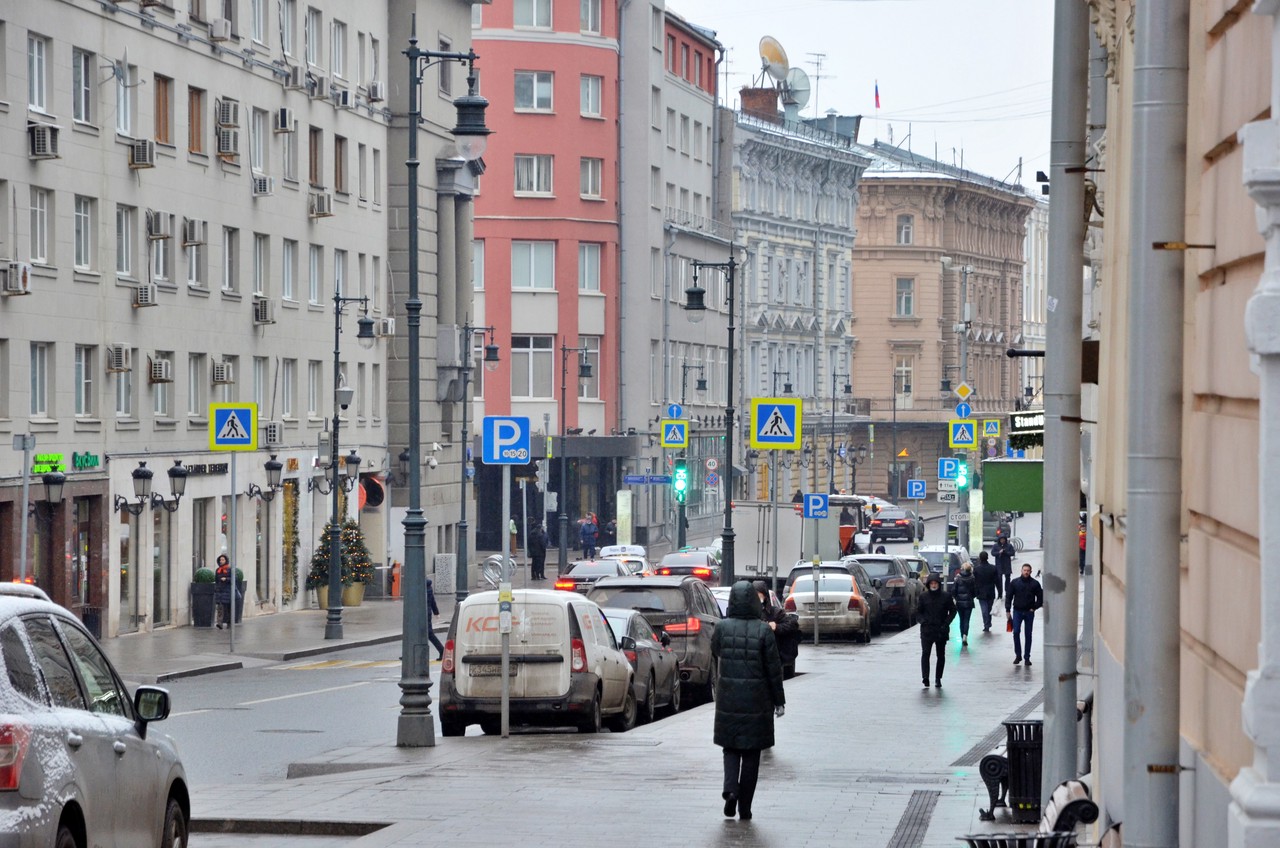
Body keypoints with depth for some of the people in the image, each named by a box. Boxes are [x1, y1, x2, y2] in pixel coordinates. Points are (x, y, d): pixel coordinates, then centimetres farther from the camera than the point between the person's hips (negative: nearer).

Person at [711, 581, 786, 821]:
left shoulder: (722, 628, -7)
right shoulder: (763, 630, -11)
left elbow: (715, 655, 12)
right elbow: (773, 669, -7)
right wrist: (779, 701, 2)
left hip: (728, 699, 1)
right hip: (757, 701, -1)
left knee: (731, 747, 16)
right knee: (751, 752, 8)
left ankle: (730, 787, -9)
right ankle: (745, 808, 10)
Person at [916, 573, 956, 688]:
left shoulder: (946, 597, 1)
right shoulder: (923, 597, 3)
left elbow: (952, 611, 7)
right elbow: (918, 612, 10)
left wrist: (946, 623, -6)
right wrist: (923, 620, -9)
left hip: (941, 630, 1)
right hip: (927, 630, -1)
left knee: (941, 655, 7)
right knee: (925, 653, -15)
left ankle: (938, 679, 16)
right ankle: (925, 678, -22)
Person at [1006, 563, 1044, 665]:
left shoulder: (1035, 583, 0)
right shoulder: (1014, 582, 1)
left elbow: (1040, 598, 6)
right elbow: (1008, 596, 5)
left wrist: (1034, 608, -4)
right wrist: (1008, 610, -1)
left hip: (1029, 612, 0)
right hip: (1017, 611, 0)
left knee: (1028, 635, 4)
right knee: (1016, 632, -10)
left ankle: (1027, 657, 10)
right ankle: (1018, 655, 2)